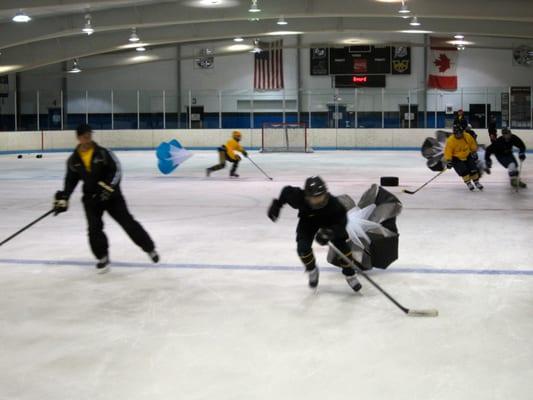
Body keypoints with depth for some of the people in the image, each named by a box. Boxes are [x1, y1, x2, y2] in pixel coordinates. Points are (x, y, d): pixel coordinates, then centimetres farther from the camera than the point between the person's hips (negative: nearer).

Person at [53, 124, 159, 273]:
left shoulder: (103, 153, -11)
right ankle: (102, 258, 11)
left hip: (111, 194, -3)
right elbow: (71, 180, 10)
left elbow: (116, 170, -12)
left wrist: (108, 186, -24)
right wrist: (63, 198, 3)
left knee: (127, 222, -4)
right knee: (94, 228, -7)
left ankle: (150, 248, 7)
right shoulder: (73, 160, 0)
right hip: (90, 198, 3)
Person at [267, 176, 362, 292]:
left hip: (329, 221, -1)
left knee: (341, 244, -15)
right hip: (308, 220, 1)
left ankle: (350, 274, 7)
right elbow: (286, 191, -15)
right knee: (303, 247, -17)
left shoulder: (333, 203, -40)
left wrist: (330, 232, -53)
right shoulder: (298, 197, -36)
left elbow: (341, 221, -36)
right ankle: (312, 270, 15)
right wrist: (276, 205, -5)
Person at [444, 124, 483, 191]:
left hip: (467, 156, 3)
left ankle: (476, 182, 17)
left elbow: (473, 145, 5)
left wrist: (474, 153, 8)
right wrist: (448, 161, -23)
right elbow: (448, 151, -19)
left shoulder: (468, 137, -14)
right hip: (457, 159, -3)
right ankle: (468, 183, -2)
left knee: (473, 168, -3)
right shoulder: (450, 140, -23)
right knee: (463, 170, -18)